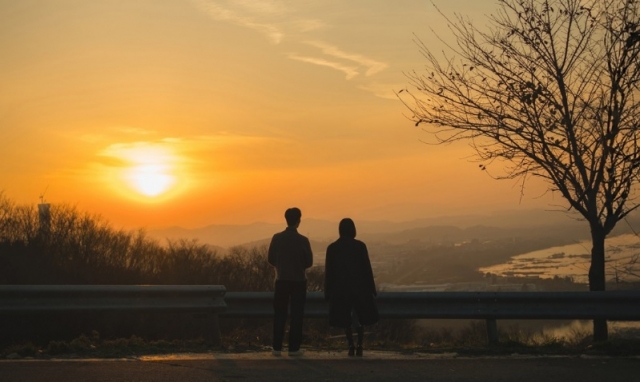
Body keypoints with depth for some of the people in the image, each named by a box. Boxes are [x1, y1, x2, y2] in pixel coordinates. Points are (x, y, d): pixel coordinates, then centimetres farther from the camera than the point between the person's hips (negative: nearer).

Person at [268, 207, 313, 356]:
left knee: (279, 314, 8)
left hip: (281, 280, 2)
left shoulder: (277, 238, -5)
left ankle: (277, 347, 6)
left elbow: (271, 259, 0)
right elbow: (309, 262, -3)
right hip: (298, 281, -2)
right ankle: (294, 348, 1)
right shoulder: (302, 240, -11)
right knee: (296, 315, 4)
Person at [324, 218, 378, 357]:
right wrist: (371, 288, 3)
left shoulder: (332, 248, -1)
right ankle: (359, 346, 1)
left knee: (345, 319, 11)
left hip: (340, 289, 1)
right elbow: (367, 268, -5)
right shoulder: (360, 246, -6)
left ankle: (351, 346, 3)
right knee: (360, 318, 13)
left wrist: (328, 292, 6)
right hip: (359, 287, -1)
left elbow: (328, 271, 0)